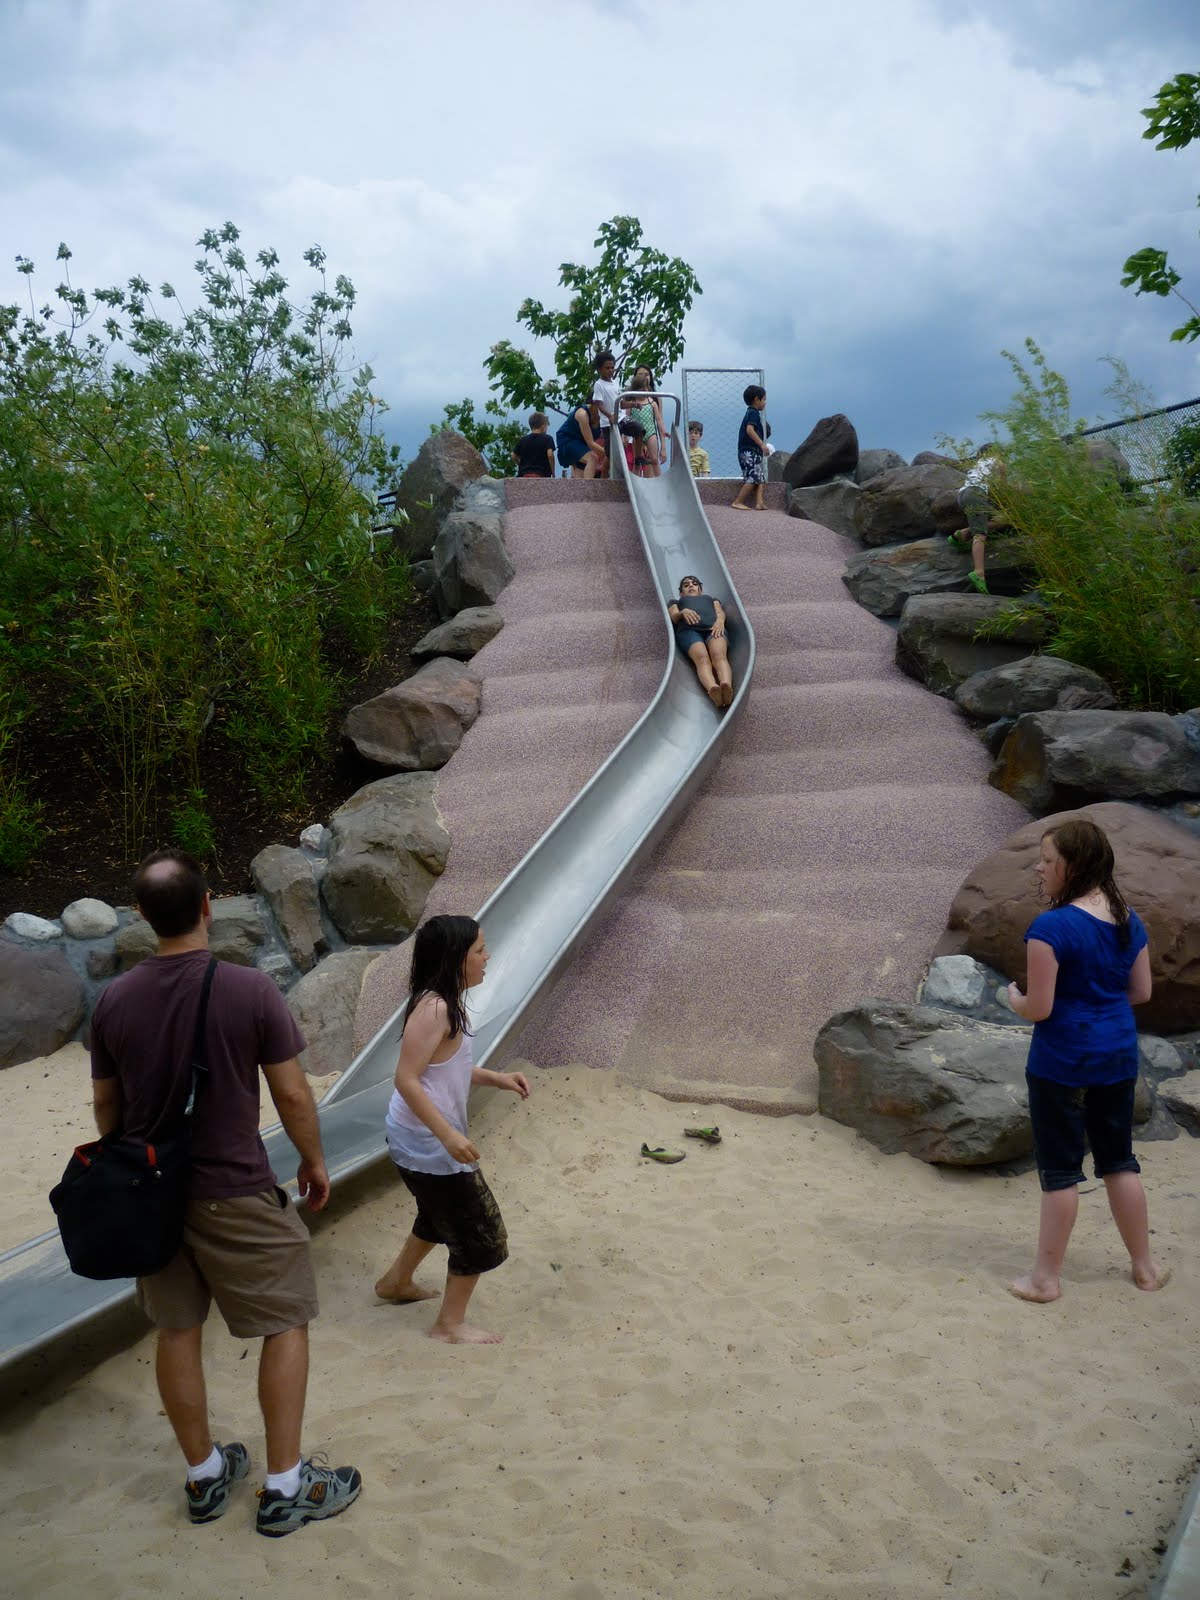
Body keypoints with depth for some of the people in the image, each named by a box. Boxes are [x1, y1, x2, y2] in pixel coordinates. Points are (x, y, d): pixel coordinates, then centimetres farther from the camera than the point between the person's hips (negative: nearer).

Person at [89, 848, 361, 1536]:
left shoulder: (115, 1001, -4)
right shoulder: (249, 990, -18)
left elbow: (106, 1103, 7)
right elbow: (293, 1094, -13)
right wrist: (315, 1162, 3)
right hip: (235, 1194, -5)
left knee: (178, 1330, 18)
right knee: (287, 1325, 10)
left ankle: (204, 1475, 32)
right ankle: (286, 1488, 15)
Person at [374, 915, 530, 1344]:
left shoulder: (447, 1002, 5)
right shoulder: (433, 1008, -25)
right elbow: (407, 1080, -28)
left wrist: (495, 1078, 7)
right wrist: (449, 1136, -29)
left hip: (424, 1140, 10)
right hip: (429, 1144, -10)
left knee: (441, 1214, 30)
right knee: (480, 1232, 2)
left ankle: (396, 1283, 48)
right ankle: (450, 1326, 15)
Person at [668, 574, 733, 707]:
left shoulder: (711, 598, 44)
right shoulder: (675, 602, 41)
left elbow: (720, 612, 22)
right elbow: (673, 617, 18)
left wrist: (720, 620, -5)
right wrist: (683, 612, -8)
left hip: (713, 628, 1)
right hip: (689, 630, -1)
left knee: (719, 655, -36)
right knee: (702, 659, -37)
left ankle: (727, 687, -67)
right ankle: (712, 689, -68)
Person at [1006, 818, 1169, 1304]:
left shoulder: (1051, 927, -20)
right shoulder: (1129, 920, 2)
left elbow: (1038, 1008, -19)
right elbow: (1141, 992, 10)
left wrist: (1014, 999, 1)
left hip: (1063, 1060, -6)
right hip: (1118, 1054, 6)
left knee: (1060, 1168, 4)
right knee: (1119, 1158, 20)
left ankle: (1045, 1278, 15)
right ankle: (1145, 1266, 30)